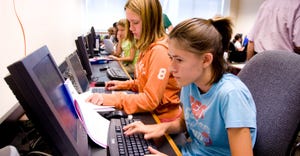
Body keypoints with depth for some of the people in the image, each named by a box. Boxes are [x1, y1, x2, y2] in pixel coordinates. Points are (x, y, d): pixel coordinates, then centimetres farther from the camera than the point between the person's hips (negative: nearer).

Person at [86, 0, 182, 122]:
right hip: (150, 112, 7)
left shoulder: (159, 51, -23)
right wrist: (124, 84, 3)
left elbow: (150, 100, -24)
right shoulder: (148, 47, 5)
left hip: (163, 119, -7)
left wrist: (111, 99, -23)